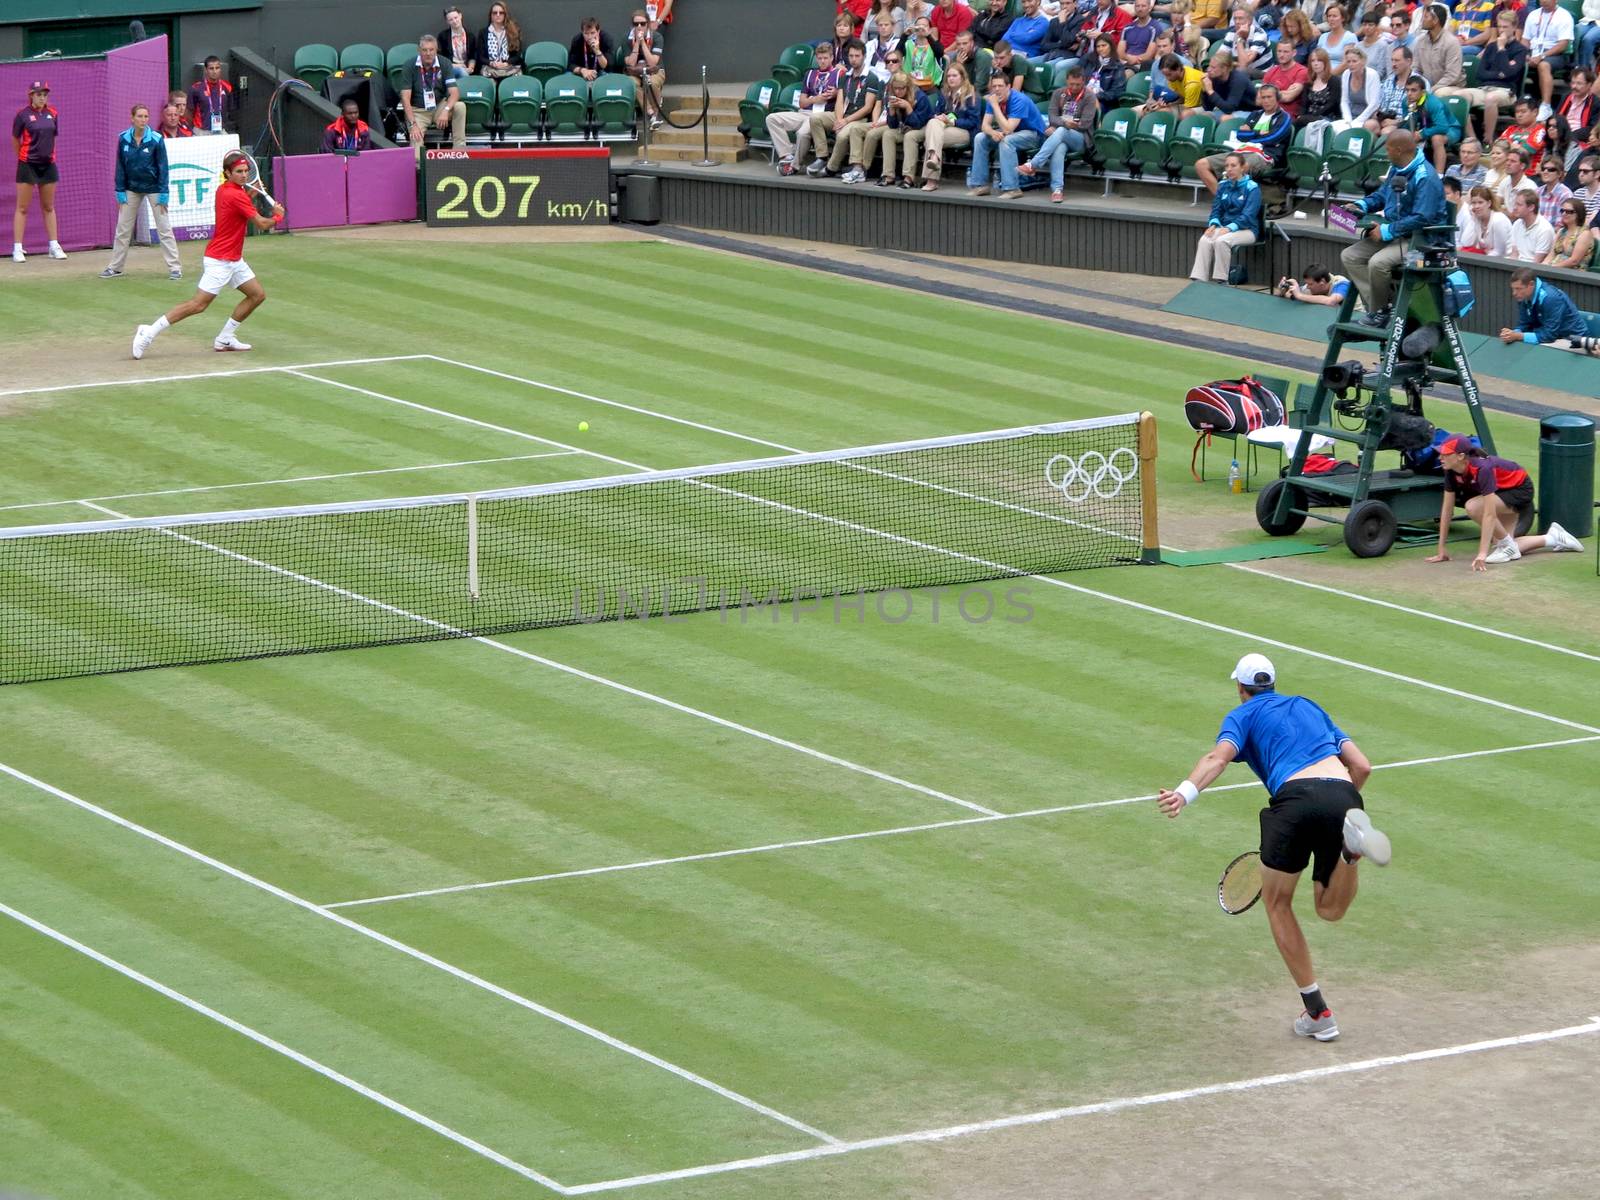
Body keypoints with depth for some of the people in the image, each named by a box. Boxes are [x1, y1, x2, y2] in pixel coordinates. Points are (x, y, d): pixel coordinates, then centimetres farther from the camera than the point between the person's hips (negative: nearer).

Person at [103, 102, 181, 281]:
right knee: (122, 228, 7)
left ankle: (174, 267, 0)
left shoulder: (156, 139, -13)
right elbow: (120, 166, 2)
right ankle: (114, 267, 16)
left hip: (153, 187, -3)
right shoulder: (123, 139, -5)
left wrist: (163, 193, -12)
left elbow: (163, 166, -9)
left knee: (164, 229, -3)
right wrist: (120, 191, -2)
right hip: (132, 189, 3)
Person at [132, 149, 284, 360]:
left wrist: (250, 195, 9)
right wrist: (278, 216, 4)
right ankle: (149, 332, -10)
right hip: (219, 261, -10)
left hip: (234, 260, 10)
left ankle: (225, 338, 15)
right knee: (199, 304, -13)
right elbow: (262, 224, -17)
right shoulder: (235, 196, -20)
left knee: (258, 294, 10)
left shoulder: (224, 190, 7)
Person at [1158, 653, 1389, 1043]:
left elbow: (1219, 756, -5)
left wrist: (1186, 792, -22)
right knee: (1330, 909, 19)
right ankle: (1352, 839, -14)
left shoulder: (1243, 715, 20)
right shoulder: (1309, 707, 34)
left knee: (1277, 902, 19)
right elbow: (1361, 766, 27)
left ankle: (1317, 1013, 14)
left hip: (1295, 796, -4)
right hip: (1343, 794, 4)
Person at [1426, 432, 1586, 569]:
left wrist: (1482, 554, -43)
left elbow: (1489, 514, -40)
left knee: (1473, 506, -31)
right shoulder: (1452, 471, -16)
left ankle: (1507, 545, -10)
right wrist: (1442, 550, -9)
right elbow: (1447, 508, -9)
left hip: (1521, 489, -8)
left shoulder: (1482, 469, -38)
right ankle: (1553, 538, 24)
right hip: (1502, 490, 8)